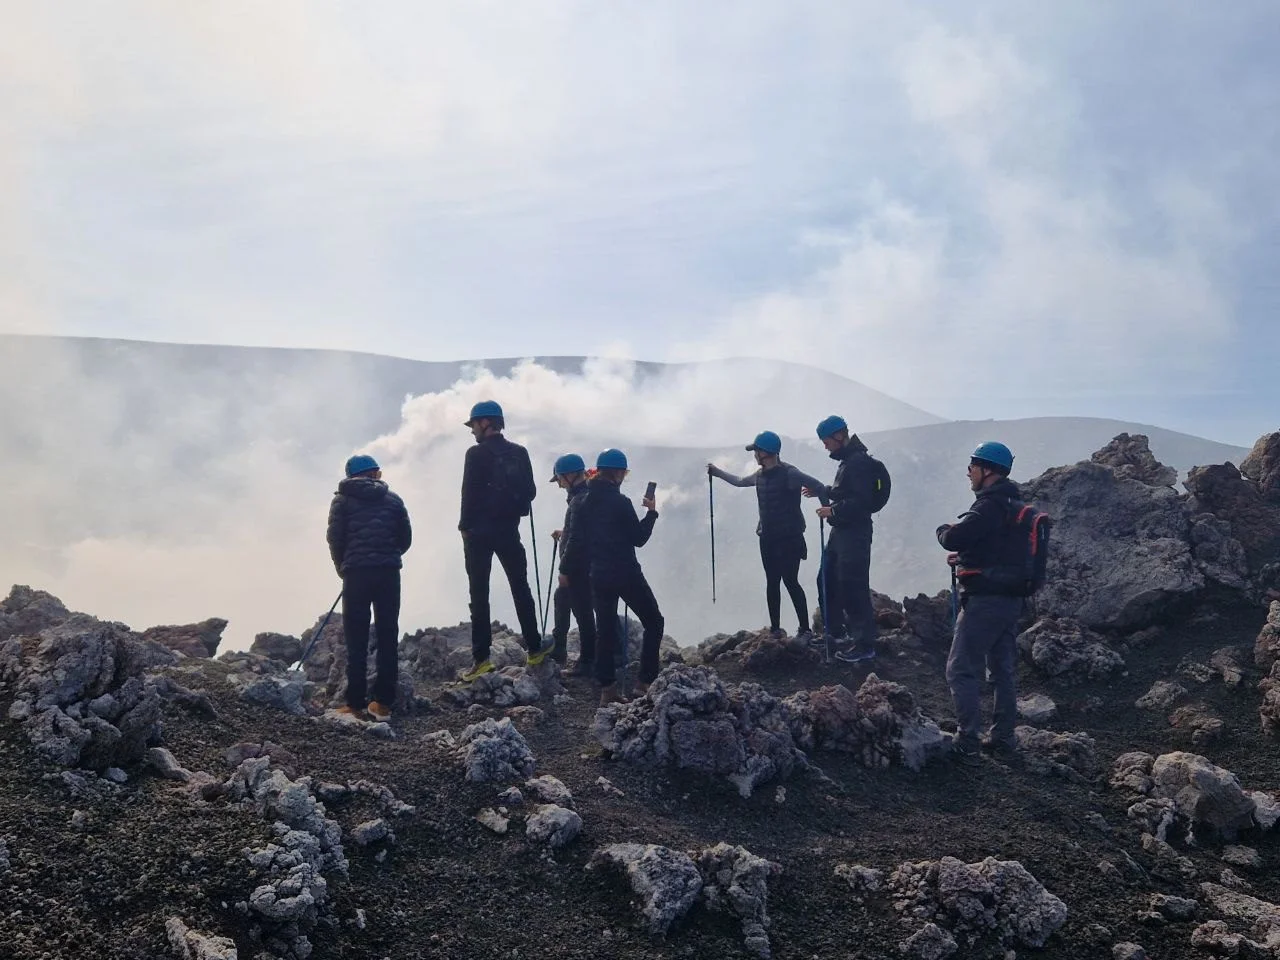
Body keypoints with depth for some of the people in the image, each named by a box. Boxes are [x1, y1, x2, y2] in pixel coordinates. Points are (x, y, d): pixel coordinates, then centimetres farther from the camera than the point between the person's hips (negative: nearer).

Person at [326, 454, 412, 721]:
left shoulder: (342, 500, 6)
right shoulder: (393, 499, 11)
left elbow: (335, 538, 0)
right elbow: (406, 537, 9)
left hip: (356, 573, -2)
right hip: (389, 573, 2)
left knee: (357, 640, 0)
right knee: (388, 636, 5)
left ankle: (355, 704, -2)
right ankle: (383, 703, 5)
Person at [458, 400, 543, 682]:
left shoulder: (477, 454, -8)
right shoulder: (520, 453, 6)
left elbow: (469, 494, -11)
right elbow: (530, 492, 6)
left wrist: (465, 526, 0)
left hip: (480, 531, -4)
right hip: (509, 529, 4)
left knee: (479, 594, -2)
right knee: (521, 588, 14)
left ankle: (481, 658, -6)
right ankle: (534, 649, 17)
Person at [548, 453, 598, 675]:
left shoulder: (580, 500, -22)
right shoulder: (587, 495, 10)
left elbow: (576, 539, -24)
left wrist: (565, 569, -20)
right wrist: (563, 534, 14)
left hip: (579, 567, -11)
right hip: (578, 566, 11)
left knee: (582, 611, -4)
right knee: (561, 599, 24)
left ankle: (587, 661, 4)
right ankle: (558, 648, 36)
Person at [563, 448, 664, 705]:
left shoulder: (581, 503, 2)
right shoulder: (620, 503, -14)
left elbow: (575, 541, 2)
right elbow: (638, 538, -7)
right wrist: (651, 512, 4)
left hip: (598, 576, 6)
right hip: (626, 574, -5)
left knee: (605, 629, 11)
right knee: (653, 622, 9)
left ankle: (607, 689, 7)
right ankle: (647, 682, 3)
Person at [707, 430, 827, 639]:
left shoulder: (789, 473, -15)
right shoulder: (759, 475, 8)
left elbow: (819, 486, -13)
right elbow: (739, 481, 28)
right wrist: (717, 472, 33)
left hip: (789, 538, -7)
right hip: (768, 537, 7)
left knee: (790, 582, -8)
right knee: (772, 582, 9)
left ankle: (804, 629, -1)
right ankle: (775, 628, 17)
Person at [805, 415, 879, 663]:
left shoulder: (859, 462, -17)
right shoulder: (847, 460, 15)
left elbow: (861, 501, -24)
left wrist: (833, 510, -19)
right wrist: (820, 490, 18)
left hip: (855, 533, -11)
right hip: (840, 531, 11)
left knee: (853, 588, -8)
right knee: (826, 580, 18)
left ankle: (865, 645, 0)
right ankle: (835, 632, 31)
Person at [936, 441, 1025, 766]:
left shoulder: (990, 505, -19)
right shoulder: (1013, 505, 12)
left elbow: (953, 538, -24)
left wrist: (944, 530, -2)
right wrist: (966, 557, 13)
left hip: (985, 600, -10)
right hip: (1012, 598, 10)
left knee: (962, 671, -4)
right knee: (1004, 669, 17)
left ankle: (967, 743, -4)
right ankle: (1002, 736, 26)